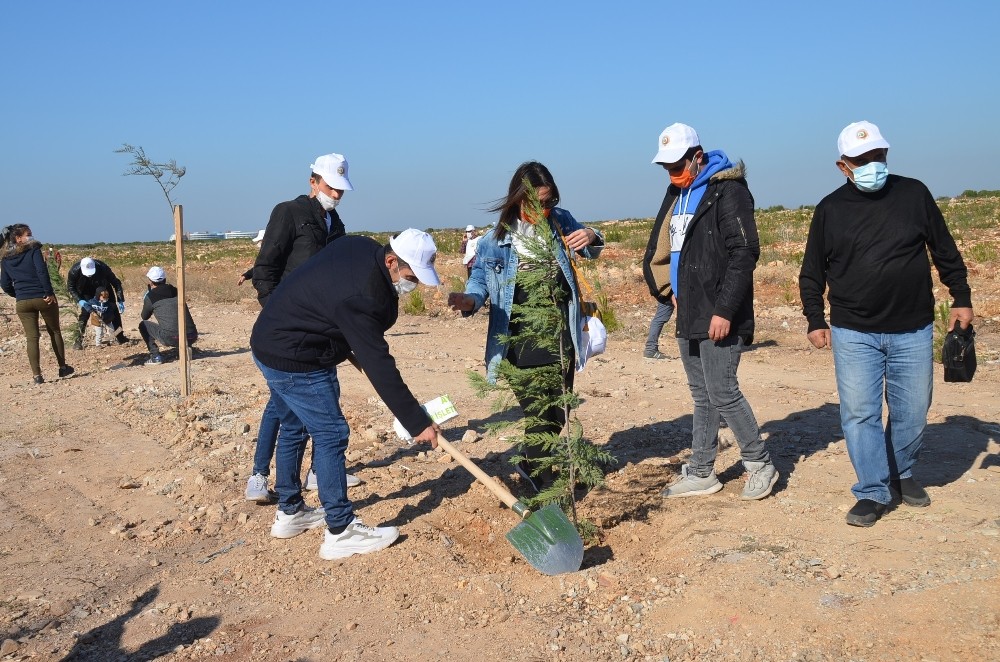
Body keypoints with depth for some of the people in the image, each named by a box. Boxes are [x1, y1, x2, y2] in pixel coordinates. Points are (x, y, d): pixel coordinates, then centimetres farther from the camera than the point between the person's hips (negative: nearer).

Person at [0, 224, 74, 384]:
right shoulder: (33, 250, -5)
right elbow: (42, 271, -17)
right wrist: (49, 292, -13)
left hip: (22, 303, 3)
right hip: (43, 298, -3)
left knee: (32, 337, 4)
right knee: (55, 332, 14)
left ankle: (37, 375, 0)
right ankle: (63, 367, 21)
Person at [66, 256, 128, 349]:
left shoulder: (102, 268, -36)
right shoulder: (74, 270, -33)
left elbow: (116, 283, -23)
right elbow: (70, 287, -16)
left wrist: (120, 300, -25)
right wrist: (79, 300, -29)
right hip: (86, 294, 0)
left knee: (114, 311, -4)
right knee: (84, 313, -15)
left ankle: (120, 337, 10)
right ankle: (78, 340, -2)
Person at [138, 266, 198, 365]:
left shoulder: (150, 296, 5)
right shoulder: (176, 291, 17)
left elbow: (145, 317, 23)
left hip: (171, 339, -5)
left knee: (143, 325, 18)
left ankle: (155, 356, 8)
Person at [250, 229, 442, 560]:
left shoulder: (361, 247, -3)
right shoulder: (360, 296, -30)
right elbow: (379, 366, -29)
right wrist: (417, 423, -24)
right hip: (294, 360, -10)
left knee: (294, 427, 19)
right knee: (331, 433, -6)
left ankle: (289, 513, 33)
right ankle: (341, 531, 0)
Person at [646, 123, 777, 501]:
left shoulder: (727, 190, -11)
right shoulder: (677, 194, 15)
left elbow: (744, 254, -18)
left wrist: (725, 310, -22)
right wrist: (669, 290, 14)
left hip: (718, 317, -8)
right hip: (688, 317, 9)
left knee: (722, 393, -6)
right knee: (702, 396, 13)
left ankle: (760, 465, 13)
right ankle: (701, 474, 22)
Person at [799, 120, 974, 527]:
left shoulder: (914, 194, 2)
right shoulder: (830, 209, 1)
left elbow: (945, 252, 11)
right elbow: (812, 273, 8)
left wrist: (961, 298, 10)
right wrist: (815, 321, 4)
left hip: (913, 332, 1)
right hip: (854, 335, -1)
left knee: (912, 412, 10)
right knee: (859, 414, -2)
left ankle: (901, 475, 33)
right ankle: (873, 493, 10)